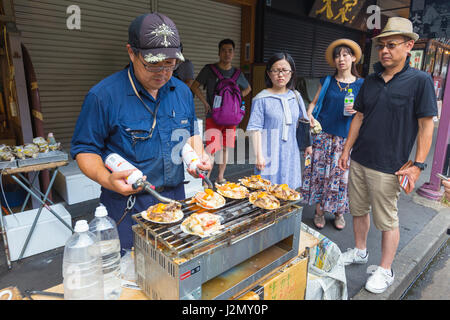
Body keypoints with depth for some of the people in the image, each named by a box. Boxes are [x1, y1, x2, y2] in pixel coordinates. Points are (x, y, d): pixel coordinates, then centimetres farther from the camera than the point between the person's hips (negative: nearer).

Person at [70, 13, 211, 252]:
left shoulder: (182, 91, 4)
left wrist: (198, 155, -4)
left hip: (175, 198, 5)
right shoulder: (103, 95, -13)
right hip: (126, 207, -4)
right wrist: (106, 179, -25)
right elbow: (85, 150, -7)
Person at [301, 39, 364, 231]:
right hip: (324, 135, 1)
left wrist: (357, 110, -13)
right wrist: (309, 115, -11)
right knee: (319, 171, 2)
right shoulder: (327, 81, 6)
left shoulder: (361, 84, 4)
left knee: (341, 174, 3)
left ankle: (339, 212, 23)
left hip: (346, 137, 0)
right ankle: (319, 211, 18)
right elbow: (314, 102, 10)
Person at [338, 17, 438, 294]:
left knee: (387, 221, 6)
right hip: (358, 161, 6)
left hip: (388, 167, -5)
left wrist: (417, 165, -13)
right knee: (359, 210, 17)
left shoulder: (420, 80, -7)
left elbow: (426, 125, -8)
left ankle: (386, 270, 24)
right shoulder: (371, 81, 9)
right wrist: (347, 150, 11)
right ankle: (360, 252, 38)